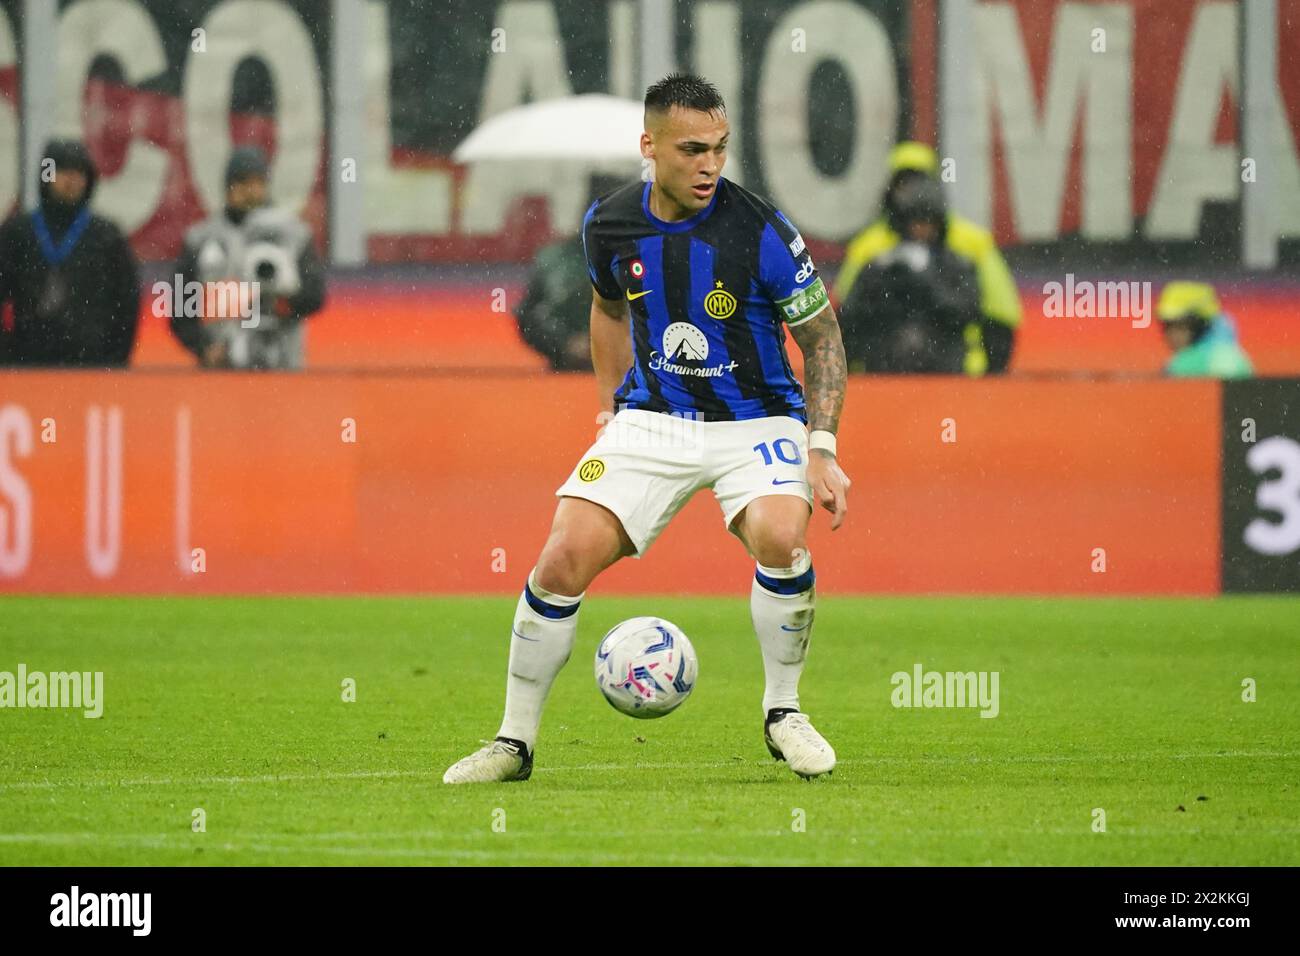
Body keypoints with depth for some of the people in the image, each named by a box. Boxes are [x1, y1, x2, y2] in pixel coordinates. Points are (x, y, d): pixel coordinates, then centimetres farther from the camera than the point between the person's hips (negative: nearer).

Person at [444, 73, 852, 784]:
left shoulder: (760, 231, -16)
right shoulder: (608, 225, -4)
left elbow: (822, 336, -5)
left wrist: (822, 452, -13)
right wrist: (613, 409, 14)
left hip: (756, 419, -3)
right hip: (651, 422, 3)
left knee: (780, 538, -32)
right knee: (564, 560, -13)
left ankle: (783, 711, -7)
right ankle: (515, 740, 4)